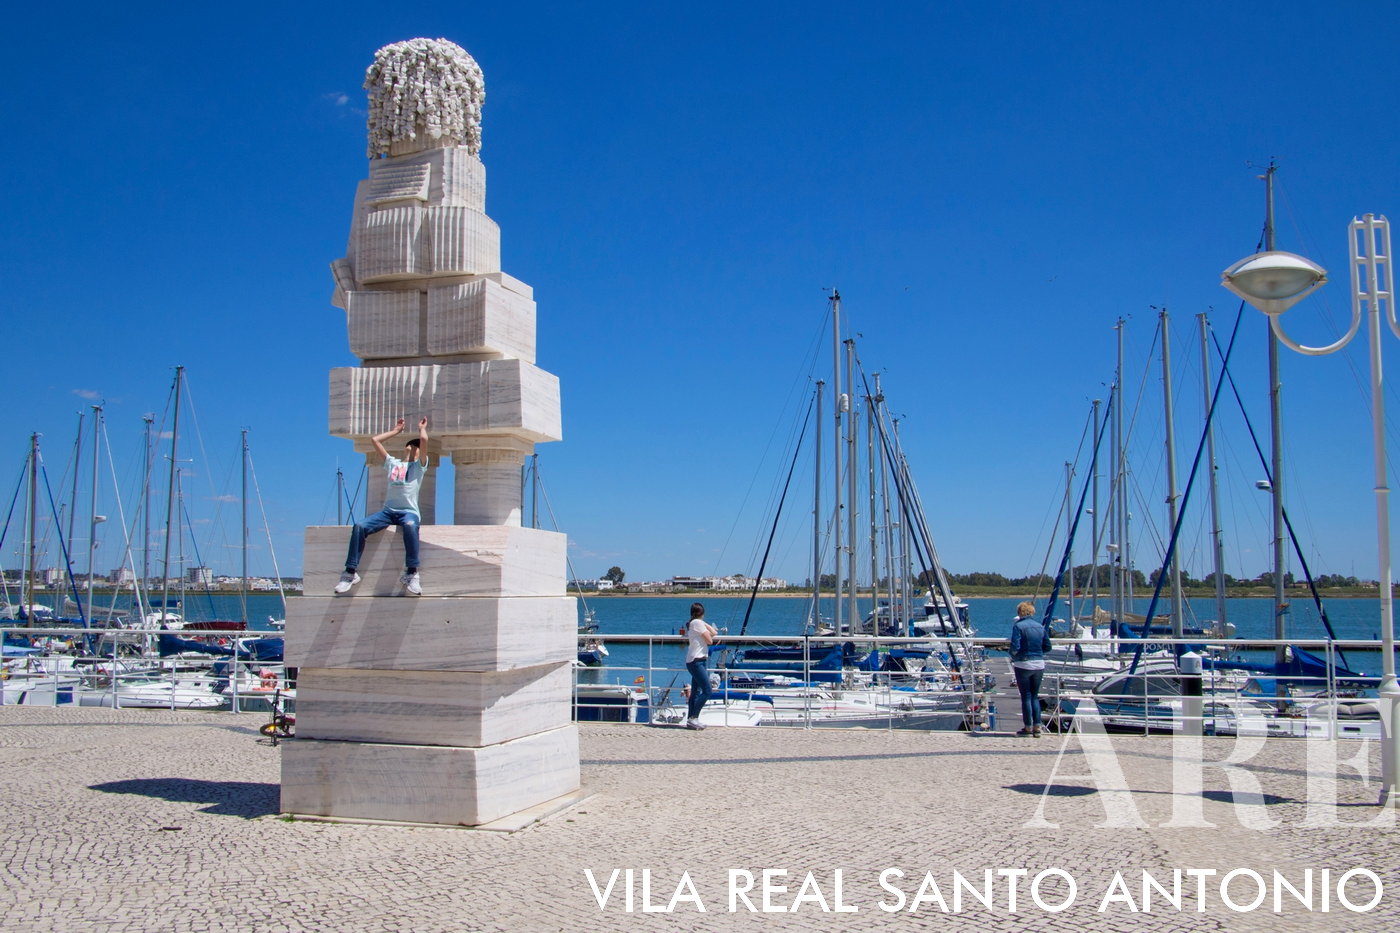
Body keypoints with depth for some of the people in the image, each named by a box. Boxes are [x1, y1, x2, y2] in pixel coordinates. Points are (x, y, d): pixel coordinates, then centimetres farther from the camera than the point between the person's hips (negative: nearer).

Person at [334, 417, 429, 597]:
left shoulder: (419, 465, 12)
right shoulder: (393, 463, 25)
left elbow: (424, 439, -4)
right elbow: (375, 439, 27)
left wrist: (422, 428, 17)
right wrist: (396, 431, 36)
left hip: (409, 511, -4)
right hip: (388, 510, 4)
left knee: (410, 526, -41)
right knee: (359, 526, -22)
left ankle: (412, 573, -38)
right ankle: (350, 572, -20)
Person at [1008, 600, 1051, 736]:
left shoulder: (1018, 626, -11)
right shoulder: (1041, 626, 5)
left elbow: (1015, 647, -17)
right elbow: (1047, 647, 7)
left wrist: (1013, 657, 2)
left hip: (1023, 665, -4)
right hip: (1039, 665, 4)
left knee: (1026, 696, 5)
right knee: (1035, 696, 13)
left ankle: (1028, 727, 8)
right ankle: (1037, 727, 8)